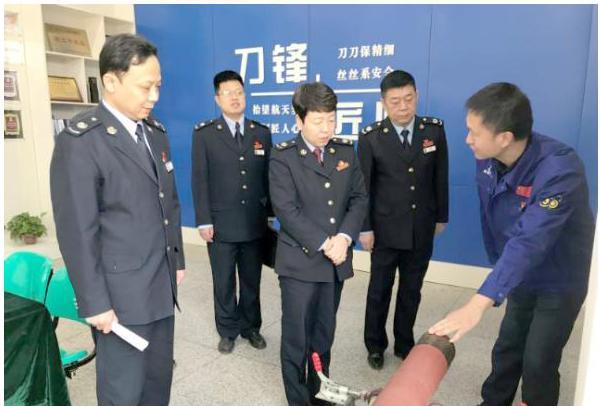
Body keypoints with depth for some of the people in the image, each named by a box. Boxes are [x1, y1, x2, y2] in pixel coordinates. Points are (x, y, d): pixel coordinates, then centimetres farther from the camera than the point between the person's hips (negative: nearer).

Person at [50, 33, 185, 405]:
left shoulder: (156, 131, 8)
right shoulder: (80, 140, -14)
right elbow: (77, 231, -16)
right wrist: (95, 303, -14)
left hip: (162, 285, 7)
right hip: (120, 291, -6)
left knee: (160, 375, 19)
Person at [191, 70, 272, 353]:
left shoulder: (262, 133, 5)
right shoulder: (204, 134, -2)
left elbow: (268, 177, 6)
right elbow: (199, 180, -5)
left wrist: (269, 215, 5)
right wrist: (204, 221, -9)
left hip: (255, 224, 2)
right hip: (221, 224, -2)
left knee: (252, 281, 15)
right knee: (223, 283, 12)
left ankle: (250, 327, 34)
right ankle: (228, 331, 30)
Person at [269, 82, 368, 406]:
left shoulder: (346, 151, 7)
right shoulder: (283, 157, -7)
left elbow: (359, 199, 4)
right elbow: (287, 210, -15)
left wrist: (344, 238, -11)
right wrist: (323, 244, -17)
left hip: (336, 261, 4)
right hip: (299, 261, -4)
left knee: (324, 335, 17)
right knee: (296, 338, 7)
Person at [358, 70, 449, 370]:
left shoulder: (435, 130, -4)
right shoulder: (371, 137, -11)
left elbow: (440, 177, 4)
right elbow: (363, 186, -7)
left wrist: (441, 217, 7)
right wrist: (365, 228, -7)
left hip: (421, 229, 2)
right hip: (385, 229, -2)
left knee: (411, 291, 16)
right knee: (379, 291, 12)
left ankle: (404, 343, 36)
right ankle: (375, 345, 32)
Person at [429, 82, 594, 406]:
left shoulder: (559, 168, -35)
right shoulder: (487, 160, -15)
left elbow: (529, 242, -46)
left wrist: (477, 304, -54)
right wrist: (498, 265, 12)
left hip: (560, 280, -5)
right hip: (520, 275, 6)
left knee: (538, 362, 5)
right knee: (506, 350, 18)